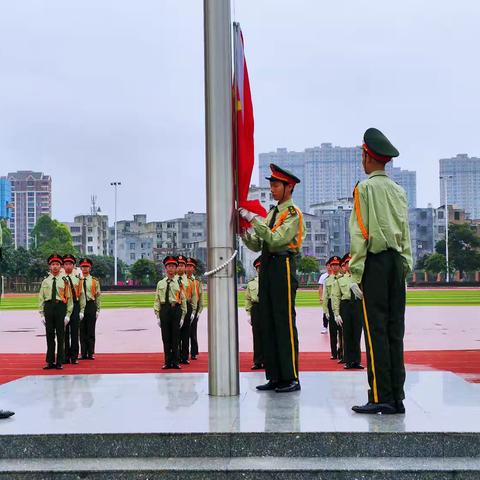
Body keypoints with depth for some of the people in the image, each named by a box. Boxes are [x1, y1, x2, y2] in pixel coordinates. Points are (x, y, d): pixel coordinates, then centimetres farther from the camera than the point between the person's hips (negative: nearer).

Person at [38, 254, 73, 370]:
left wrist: (68, 314, -3)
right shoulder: (45, 281, 10)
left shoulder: (64, 281, 5)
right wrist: (42, 314, 2)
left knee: (61, 336, 1)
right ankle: (50, 362, 11)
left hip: (61, 307, -2)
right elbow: (41, 298, 9)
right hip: (48, 307, 2)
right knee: (50, 336, 4)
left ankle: (60, 362, 7)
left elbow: (69, 298, 4)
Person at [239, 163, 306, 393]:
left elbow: (276, 240, -19)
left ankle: (291, 378, -3)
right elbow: (257, 246, 18)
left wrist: (253, 219, -18)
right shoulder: (272, 213, 20)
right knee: (268, 323, 9)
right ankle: (275, 377, 15)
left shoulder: (293, 213, -5)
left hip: (283, 267, -9)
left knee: (285, 323, -7)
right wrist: (244, 232, 0)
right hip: (267, 268, 9)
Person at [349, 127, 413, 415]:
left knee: (376, 330, -5)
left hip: (374, 262, -6)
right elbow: (406, 233, 12)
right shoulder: (399, 191, 13)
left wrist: (356, 274, -9)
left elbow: (359, 233, -9)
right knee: (395, 330, 7)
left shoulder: (365, 188, -5)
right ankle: (398, 398, 9)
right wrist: (405, 268, 15)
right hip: (397, 261, 6)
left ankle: (381, 398, -4)